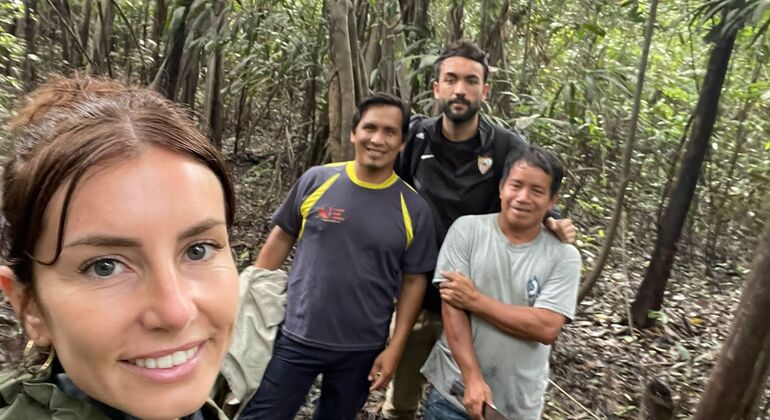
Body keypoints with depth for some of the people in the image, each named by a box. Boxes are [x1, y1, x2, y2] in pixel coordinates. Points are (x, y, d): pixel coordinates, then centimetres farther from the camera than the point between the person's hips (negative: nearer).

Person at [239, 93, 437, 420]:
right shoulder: (316, 181, -7)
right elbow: (282, 239, 4)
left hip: (362, 350, 1)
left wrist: (395, 347, -4)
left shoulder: (413, 208, -7)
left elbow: (414, 281, -2)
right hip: (295, 338, 0)